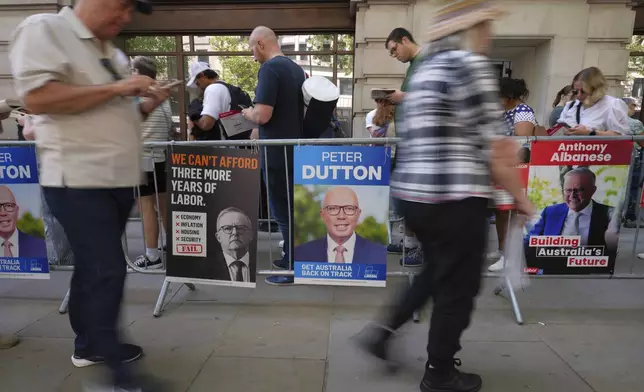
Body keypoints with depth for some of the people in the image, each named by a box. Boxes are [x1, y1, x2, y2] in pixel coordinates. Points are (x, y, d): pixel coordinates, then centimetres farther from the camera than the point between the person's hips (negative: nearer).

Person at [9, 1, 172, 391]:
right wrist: (116, 88, -18)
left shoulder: (113, 52, 18)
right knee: (107, 270, -9)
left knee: (93, 267, 17)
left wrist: (148, 103, 5)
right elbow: (37, 97, -20)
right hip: (79, 180, -8)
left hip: (118, 179, 8)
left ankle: (89, 344, 32)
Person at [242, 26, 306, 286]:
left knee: (284, 210, 0)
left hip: (278, 152, -9)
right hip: (295, 147, 9)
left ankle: (294, 268, 11)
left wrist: (248, 113, -1)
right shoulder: (296, 69, 12)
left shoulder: (269, 68, -15)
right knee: (293, 207, 17)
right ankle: (293, 257, 30)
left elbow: (263, 115, -22)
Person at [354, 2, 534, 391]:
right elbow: (494, 150, -12)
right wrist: (520, 196, 2)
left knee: (438, 272, 26)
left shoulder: (426, 70, 17)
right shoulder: (472, 65, -9)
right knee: (458, 287, 9)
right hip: (454, 198, -8)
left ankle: (384, 330, 25)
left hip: (412, 193, 9)